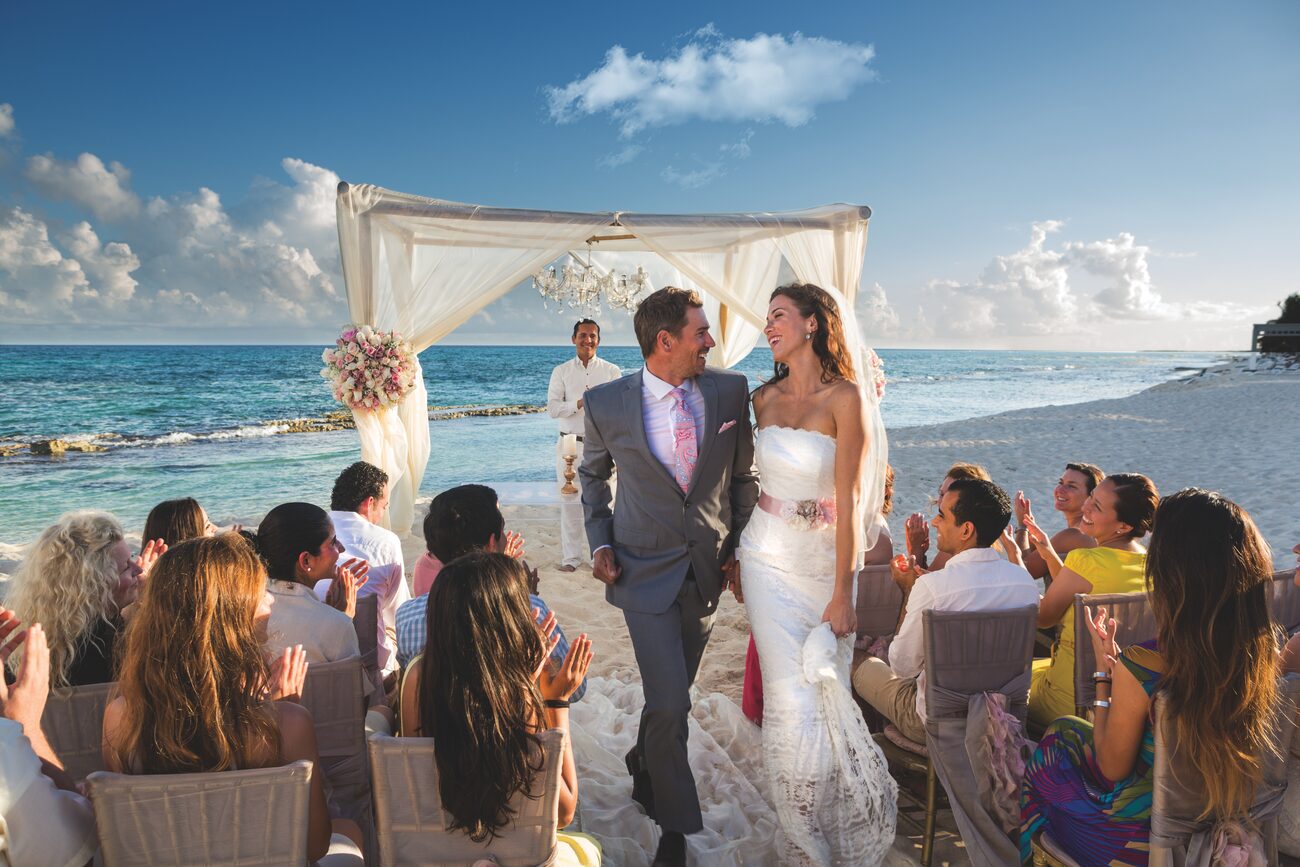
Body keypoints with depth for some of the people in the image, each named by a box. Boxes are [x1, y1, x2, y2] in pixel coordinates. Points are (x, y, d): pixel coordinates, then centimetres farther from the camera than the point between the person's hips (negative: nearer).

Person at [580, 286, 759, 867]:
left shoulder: (730, 390, -5)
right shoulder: (606, 404, -10)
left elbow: (744, 473, 7)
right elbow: (593, 473, 9)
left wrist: (740, 543, 5)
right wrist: (600, 541, 1)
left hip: (709, 567, 3)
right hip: (645, 569, -3)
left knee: (673, 694, 18)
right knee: (670, 704, -6)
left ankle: (644, 763, 50)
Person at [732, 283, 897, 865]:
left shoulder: (846, 397, -10)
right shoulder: (765, 398, 5)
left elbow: (849, 500, -13)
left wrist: (842, 592, -14)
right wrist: (739, 560, 13)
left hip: (824, 561, -3)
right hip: (768, 559, 3)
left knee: (827, 695, 3)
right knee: (793, 700, 1)